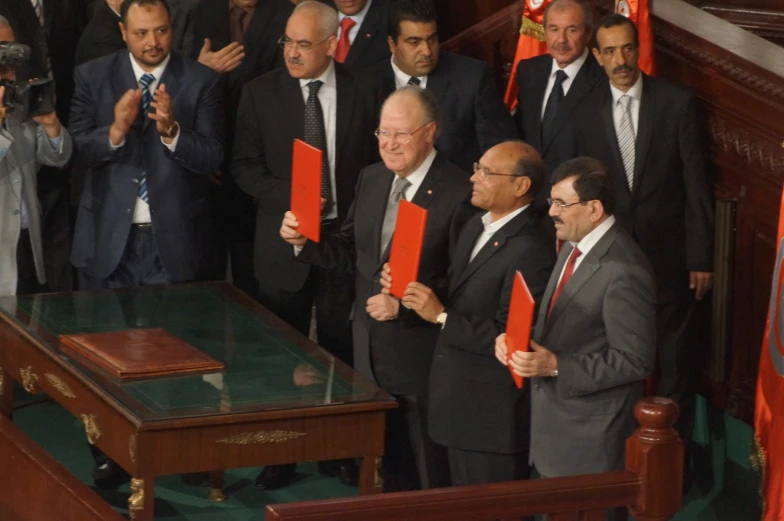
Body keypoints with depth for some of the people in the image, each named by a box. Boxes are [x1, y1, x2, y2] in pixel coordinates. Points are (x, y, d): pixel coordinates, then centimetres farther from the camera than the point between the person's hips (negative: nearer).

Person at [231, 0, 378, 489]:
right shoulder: (261, 92, -2)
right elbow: (245, 166, -2)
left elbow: (375, 165, 5)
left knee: (341, 348, 8)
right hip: (285, 239, 0)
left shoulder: (362, 94, -1)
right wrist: (290, 197, -16)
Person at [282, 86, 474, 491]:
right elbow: (350, 252, 12)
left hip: (421, 355, -7)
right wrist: (304, 241, -4)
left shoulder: (458, 195, -16)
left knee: (431, 477, 6)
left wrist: (403, 305, -25)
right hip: (371, 351, 7)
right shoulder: (371, 179, 7)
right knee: (389, 466, 19)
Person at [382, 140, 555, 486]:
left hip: (492, 416, -9)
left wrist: (441, 316, -25)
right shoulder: (475, 227, 9)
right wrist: (413, 291, -2)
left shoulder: (531, 253, -23)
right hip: (460, 405, 9)